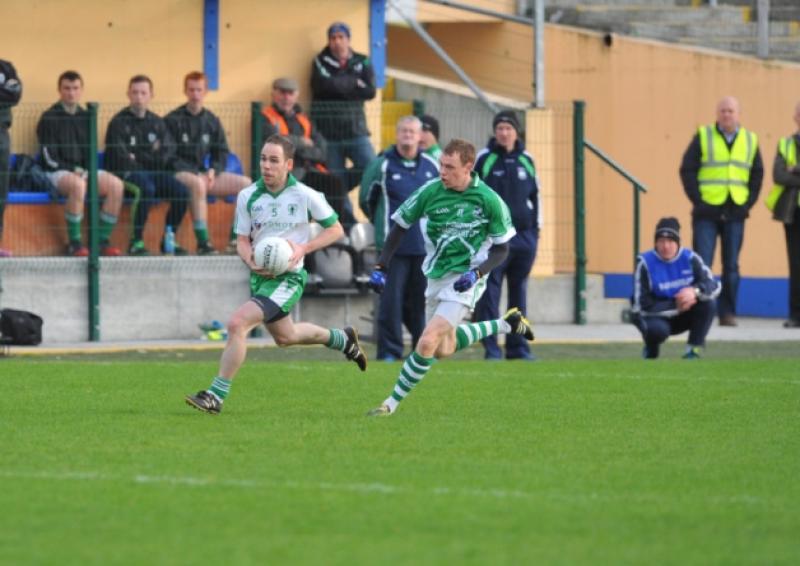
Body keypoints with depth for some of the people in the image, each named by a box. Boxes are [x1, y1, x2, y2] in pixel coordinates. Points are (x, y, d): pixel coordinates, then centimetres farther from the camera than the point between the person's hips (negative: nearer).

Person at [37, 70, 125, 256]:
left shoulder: (85, 117, 15)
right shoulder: (49, 119, -1)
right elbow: (50, 158, -6)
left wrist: (85, 170, -3)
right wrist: (74, 170, -13)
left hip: (84, 171, 6)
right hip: (57, 172, -5)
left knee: (116, 185, -21)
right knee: (78, 185, -39)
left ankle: (103, 241, -17)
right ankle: (74, 243, -32)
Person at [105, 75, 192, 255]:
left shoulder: (157, 123, 17)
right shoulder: (119, 123, 1)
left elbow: (168, 155, 7)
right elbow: (120, 158, -7)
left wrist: (138, 158, -4)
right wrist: (151, 158, -4)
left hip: (154, 173, 5)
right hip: (128, 174, -5)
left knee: (181, 191, -22)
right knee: (147, 188, -38)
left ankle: (168, 239, -8)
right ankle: (137, 241, -29)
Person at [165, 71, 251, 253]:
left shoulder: (212, 121, 13)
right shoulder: (173, 120, -3)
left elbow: (222, 153, 19)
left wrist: (213, 170, -2)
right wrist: (195, 173, -17)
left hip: (204, 174, 6)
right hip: (179, 174, -6)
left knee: (245, 183, -9)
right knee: (198, 183, -40)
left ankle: (237, 238, -10)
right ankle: (202, 241, -42)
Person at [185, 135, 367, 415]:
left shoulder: (306, 196, -11)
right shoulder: (248, 196, -2)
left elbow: (336, 229, -1)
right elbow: (242, 240, 4)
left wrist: (303, 248, -15)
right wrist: (250, 260, -19)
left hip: (288, 277, -6)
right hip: (260, 276, 6)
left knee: (237, 323, -23)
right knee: (285, 336, 25)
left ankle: (216, 395, -17)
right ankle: (342, 339, 53)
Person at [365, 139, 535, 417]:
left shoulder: (489, 201, -15)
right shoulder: (430, 191, -8)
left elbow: (501, 249, -4)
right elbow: (399, 227, 3)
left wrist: (476, 273, -21)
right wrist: (380, 268, -5)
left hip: (464, 281, -6)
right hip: (436, 278, 6)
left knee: (427, 343, -19)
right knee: (444, 350, 17)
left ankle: (393, 402, -5)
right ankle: (506, 324, 35)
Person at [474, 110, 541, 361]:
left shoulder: (526, 160, 11)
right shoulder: (484, 159, -1)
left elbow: (535, 196, 18)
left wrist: (535, 230, 13)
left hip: (524, 236, 4)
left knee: (519, 293, 8)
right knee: (489, 293, -7)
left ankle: (518, 347, 13)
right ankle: (490, 348, -6)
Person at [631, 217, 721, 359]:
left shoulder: (690, 258, -11)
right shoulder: (645, 263, -19)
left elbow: (714, 286, -19)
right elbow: (644, 305, -21)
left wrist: (695, 291, -41)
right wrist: (676, 305, -27)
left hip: (682, 317, 3)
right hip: (654, 316, -3)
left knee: (707, 304, -23)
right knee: (657, 330, -37)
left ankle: (693, 350, -13)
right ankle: (650, 351, 1)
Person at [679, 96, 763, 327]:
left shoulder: (750, 141, 10)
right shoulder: (703, 137, 2)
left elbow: (757, 175, 14)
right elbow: (687, 169, -1)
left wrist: (748, 203, 1)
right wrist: (697, 200, -8)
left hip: (735, 214, 3)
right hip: (707, 212, -3)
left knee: (731, 266, 4)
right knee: (702, 264, -7)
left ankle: (727, 313, 9)